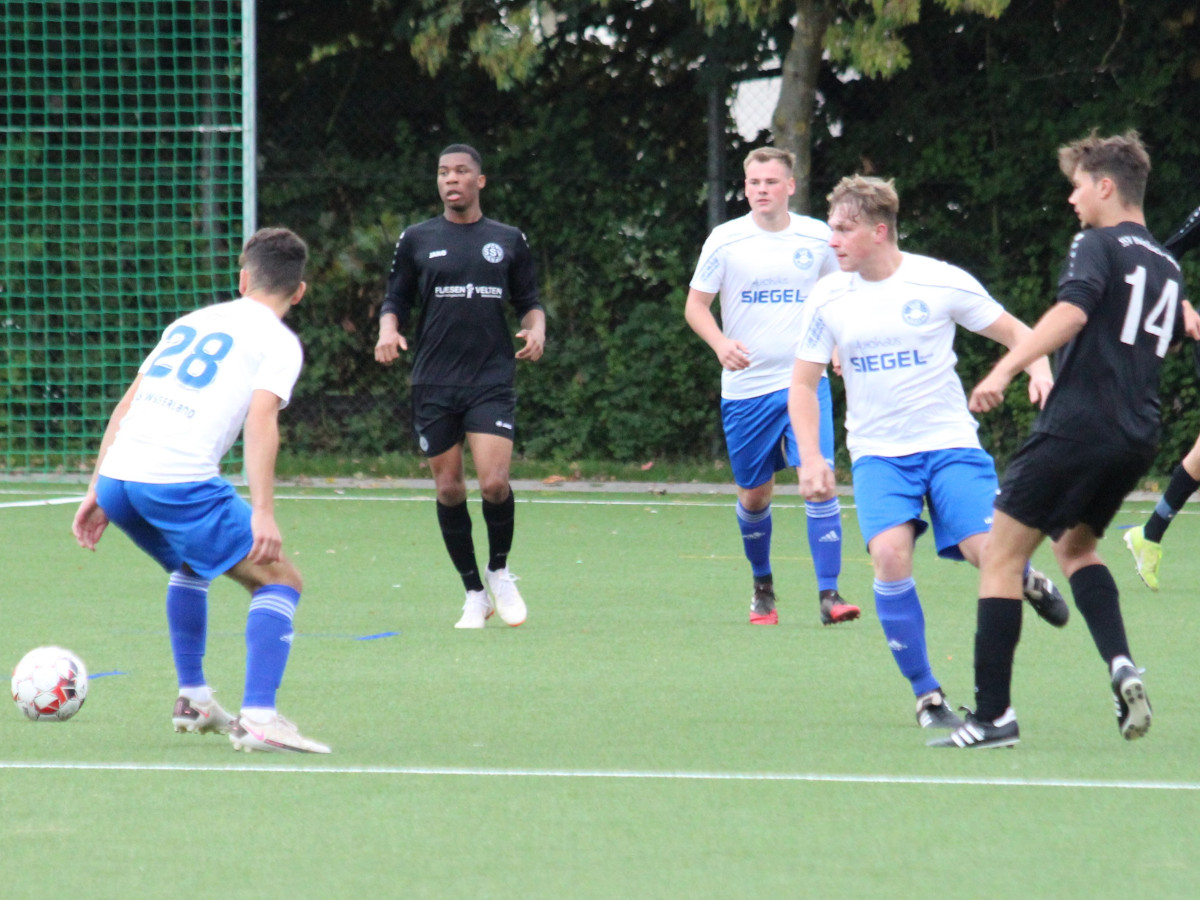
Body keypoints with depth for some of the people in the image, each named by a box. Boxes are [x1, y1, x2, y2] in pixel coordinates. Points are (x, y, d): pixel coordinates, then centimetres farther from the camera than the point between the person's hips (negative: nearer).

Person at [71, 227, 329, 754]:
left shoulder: (190, 323, 26)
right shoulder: (279, 342, 7)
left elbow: (127, 405, 25)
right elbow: (260, 420, -10)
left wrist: (98, 491, 28)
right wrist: (263, 513, -16)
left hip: (116, 478, 7)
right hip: (179, 481, -7)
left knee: (189, 566, 34)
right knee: (280, 581, 2)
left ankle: (193, 700, 32)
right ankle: (258, 717, -15)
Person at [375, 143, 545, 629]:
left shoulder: (508, 240, 9)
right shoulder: (417, 239, 8)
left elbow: (529, 300, 16)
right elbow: (395, 299, 12)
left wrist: (536, 329, -5)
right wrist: (388, 330, -9)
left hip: (492, 380, -1)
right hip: (434, 383, 1)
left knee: (494, 483, -16)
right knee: (449, 488, 1)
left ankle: (499, 572, 11)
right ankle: (474, 594, 16)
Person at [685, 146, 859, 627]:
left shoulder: (818, 238, 4)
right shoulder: (725, 240, -1)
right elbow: (695, 305, 3)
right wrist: (720, 343, -15)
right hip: (745, 387, 0)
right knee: (754, 495, 7)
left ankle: (829, 592, -14)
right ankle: (762, 586, 31)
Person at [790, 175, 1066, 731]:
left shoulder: (942, 283, -5)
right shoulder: (828, 299, 1)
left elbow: (1015, 332, 5)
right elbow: (803, 383, 10)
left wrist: (1039, 370, -17)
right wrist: (810, 458, -2)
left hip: (949, 441, -1)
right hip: (877, 452, 1)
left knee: (987, 549, -18)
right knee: (890, 554, -23)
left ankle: (1027, 581, 23)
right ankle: (925, 694, -9)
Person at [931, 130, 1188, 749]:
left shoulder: (1098, 246, -5)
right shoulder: (1168, 267, 18)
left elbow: (1071, 311, -23)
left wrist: (1005, 369, -31)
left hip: (1076, 426, -8)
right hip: (1137, 438, 8)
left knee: (1002, 556, -2)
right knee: (1076, 547, 26)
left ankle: (993, 715, -8)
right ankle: (1121, 665, 1)